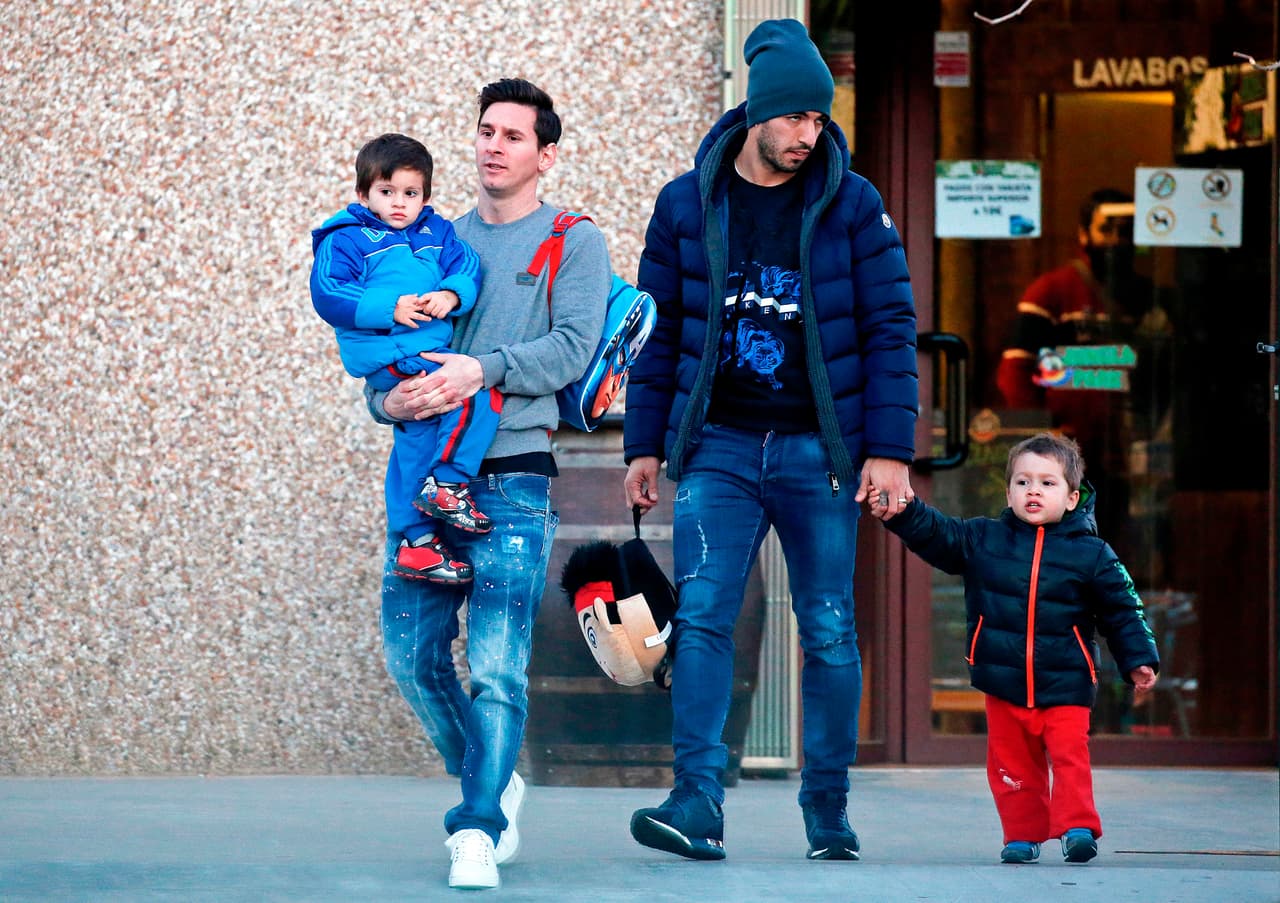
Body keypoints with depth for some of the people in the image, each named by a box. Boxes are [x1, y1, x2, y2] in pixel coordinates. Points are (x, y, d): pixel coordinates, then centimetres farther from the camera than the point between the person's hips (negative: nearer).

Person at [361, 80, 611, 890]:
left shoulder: (575, 244, 7)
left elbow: (572, 347, -8)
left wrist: (484, 370, -21)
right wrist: (388, 397, -7)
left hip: (513, 479, -5)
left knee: (497, 664, -14)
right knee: (413, 654, 2)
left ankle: (477, 832, -14)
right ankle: (494, 788, 23)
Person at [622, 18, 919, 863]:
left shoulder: (852, 204, 0)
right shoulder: (687, 205, 4)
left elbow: (890, 327, 0)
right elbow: (658, 329, 11)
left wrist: (889, 449, -7)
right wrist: (645, 444, 7)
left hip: (819, 451, 0)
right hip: (719, 446, 1)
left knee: (830, 632, 4)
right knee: (702, 616, -14)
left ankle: (829, 808, 16)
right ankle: (699, 803, -18)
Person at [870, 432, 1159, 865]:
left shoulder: (1092, 555, 1)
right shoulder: (982, 540, 5)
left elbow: (1121, 612, 5)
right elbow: (936, 535, 4)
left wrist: (1139, 659, 1)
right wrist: (900, 514, -13)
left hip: (1065, 686, -2)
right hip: (1003, 684, 2)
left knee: (1069, 756, -14)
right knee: (1012, 763, 4)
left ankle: (1077, 827, -10)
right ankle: (1023, 834, 14)